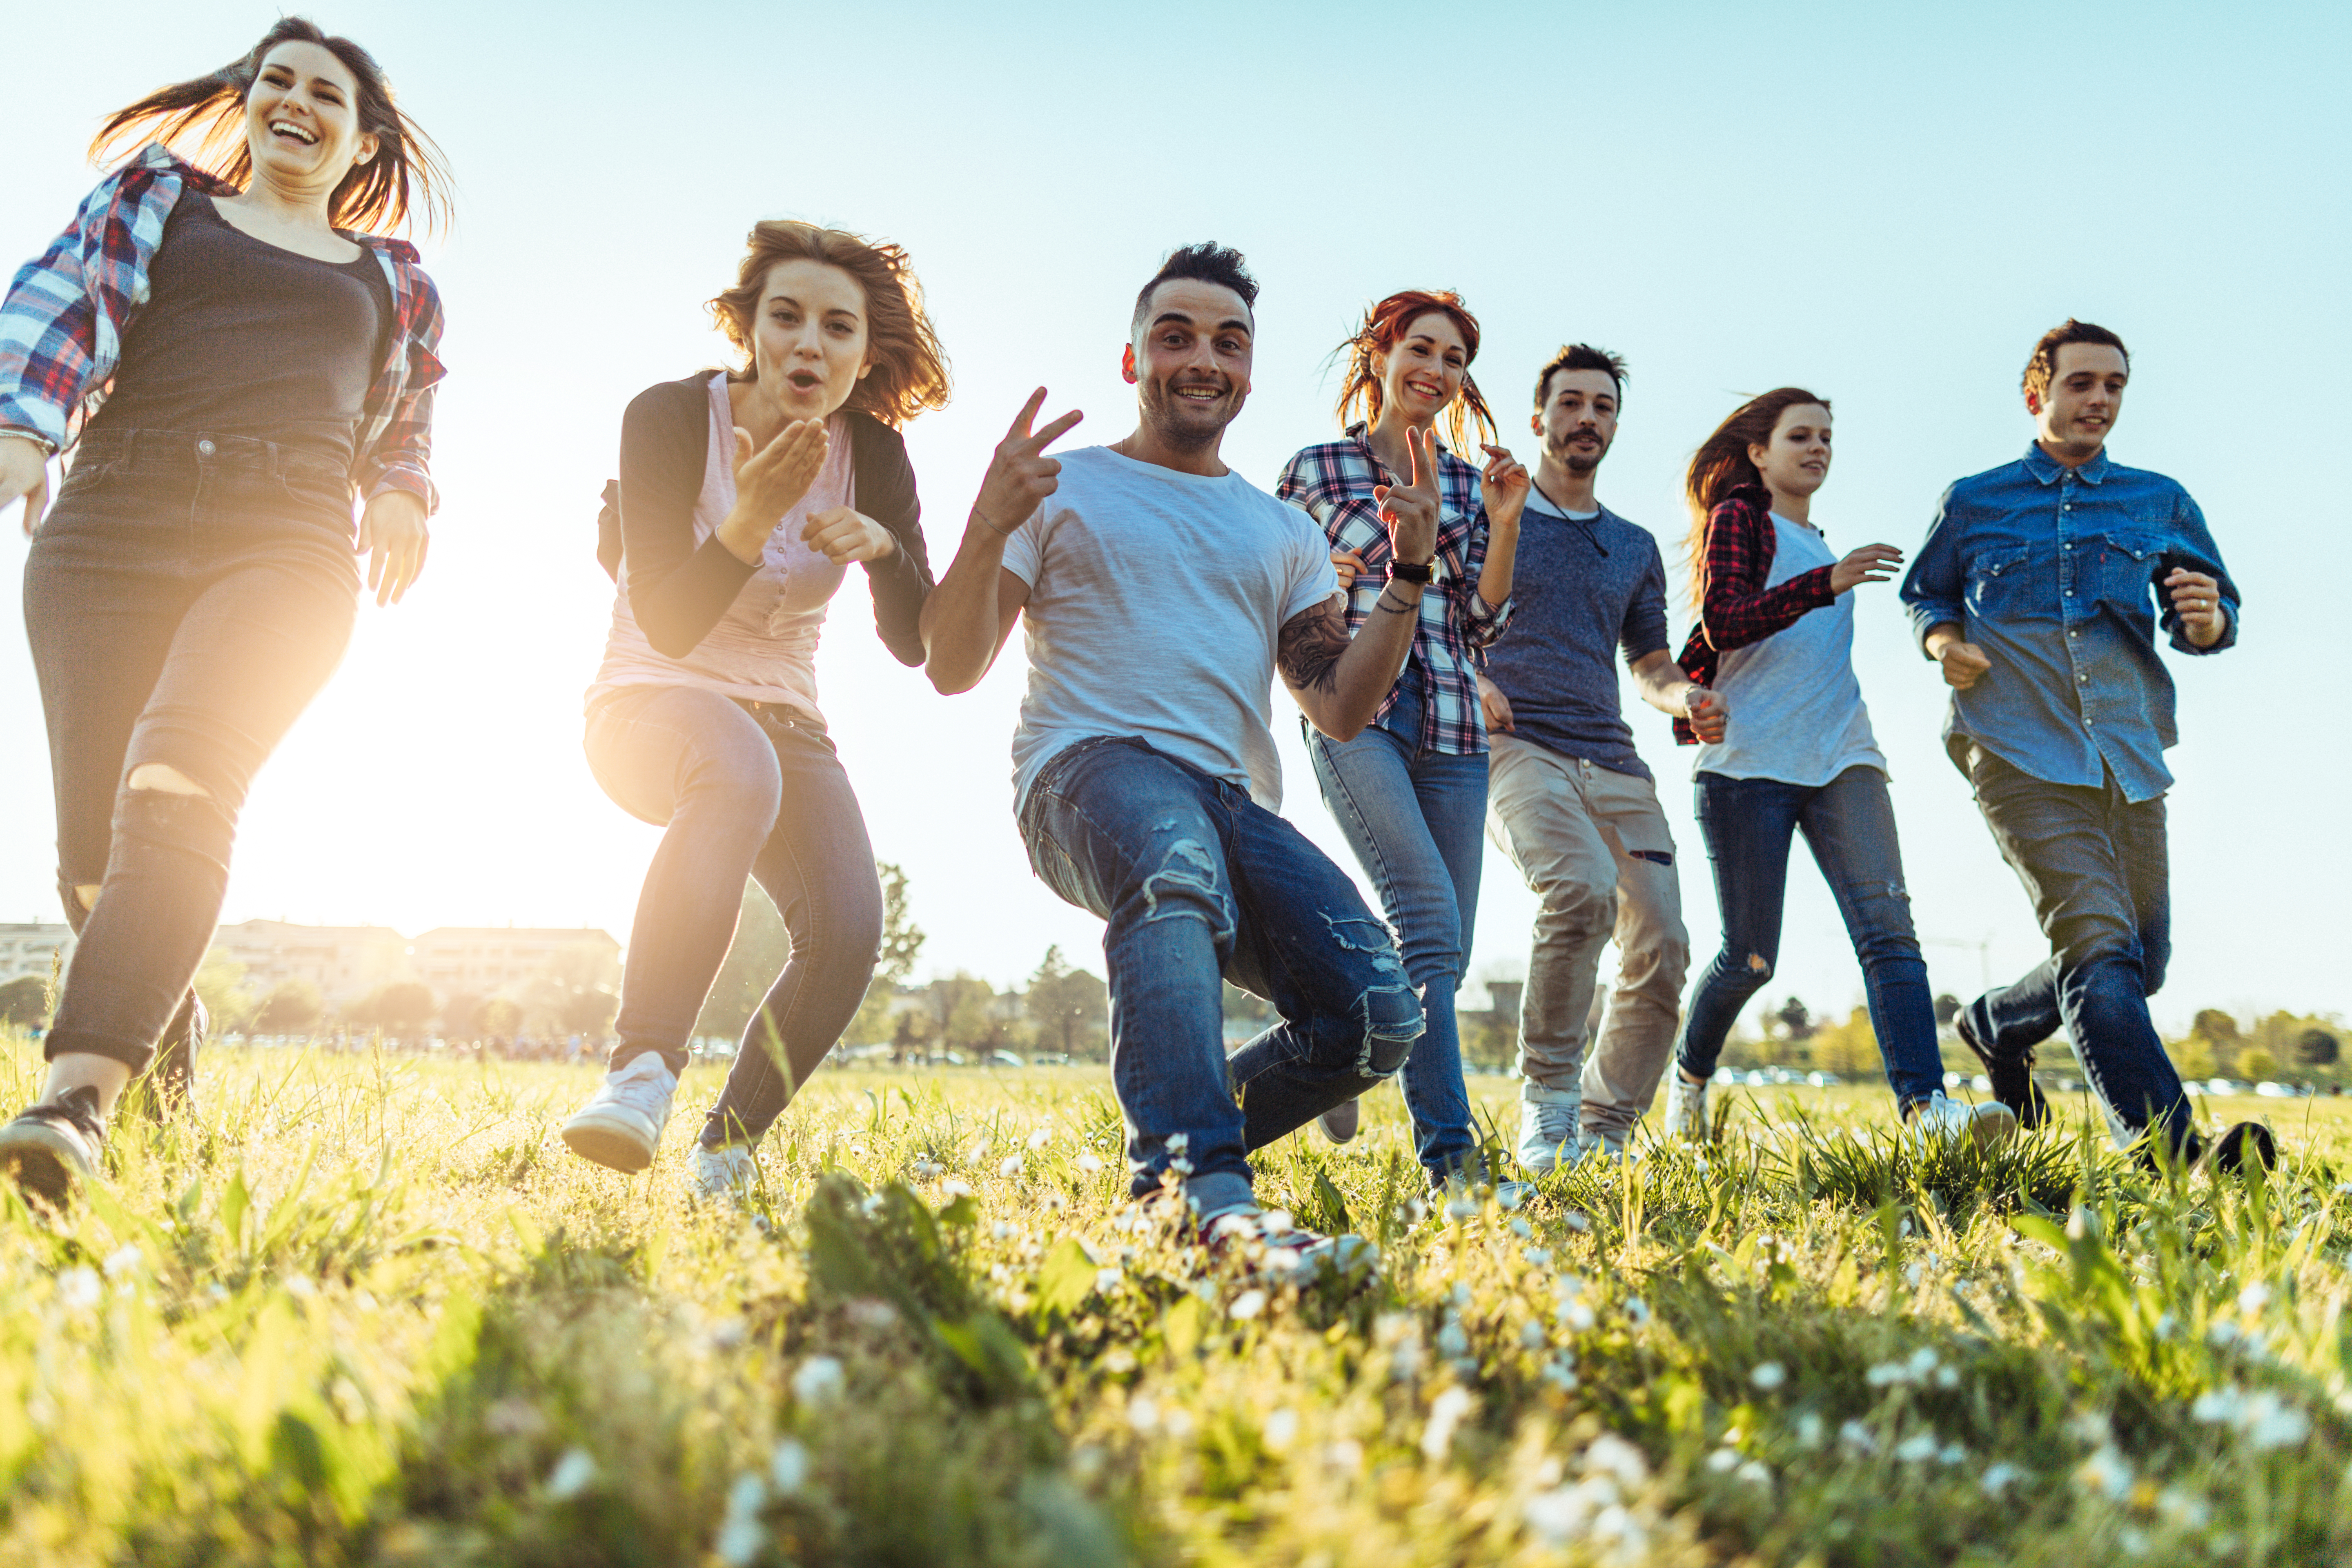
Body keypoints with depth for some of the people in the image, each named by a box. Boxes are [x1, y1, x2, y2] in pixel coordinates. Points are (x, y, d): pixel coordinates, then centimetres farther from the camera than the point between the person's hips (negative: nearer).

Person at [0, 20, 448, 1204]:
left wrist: (402, 493, 9)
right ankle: (170, 1034, 24)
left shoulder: (394, 278, 27)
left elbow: (402, 423, 33)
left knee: (176, 793, -27)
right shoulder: (151, 197, 24)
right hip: (113, 528, 1)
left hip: (288, 541, -1)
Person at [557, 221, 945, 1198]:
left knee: (847, 935, -19)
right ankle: (642, 1071, -43)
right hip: (650, 705, -4)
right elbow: (666, 624, -19)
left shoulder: (873, 454, -2)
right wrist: (753, 519, -34)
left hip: (784, 721, 4)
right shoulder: (670, 418, -13)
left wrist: (883, 547, -24)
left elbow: (914, 646, -4)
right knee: (740, 767, -41)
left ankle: (726, 1151, 4)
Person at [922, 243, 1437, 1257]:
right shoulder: (1063, 487, 14)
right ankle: (1208, 1192, -51)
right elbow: (952, 668, 5)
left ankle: (1168, 1153, 7)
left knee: (1376, 1019, -17)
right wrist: (987, 526, -11)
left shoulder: (1285, 533, 25)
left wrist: (1410, 573, 4)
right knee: (1180, 868, -41)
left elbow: (1342, 711, 15)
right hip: (1090, 772, -4)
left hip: (1237, 802, 5)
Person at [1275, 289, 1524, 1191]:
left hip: (1449, 726, 5)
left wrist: (1504, 524, -3)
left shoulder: (1468, 485, 15)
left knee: (1445, 948, 5)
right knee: (1429, 912, -21)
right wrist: (1328, 581, -9)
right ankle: (1447, 1145, -19)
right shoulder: (1314, 471, 7)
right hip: (1354, 712, -4)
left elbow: (1485, 626, 9)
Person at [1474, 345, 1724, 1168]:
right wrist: (1467, 678, -13)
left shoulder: (1635, 549, 24)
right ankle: (1548, 1096, -19)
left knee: (1662, 948, -6)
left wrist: (1688, 698, 4)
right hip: (1514, 746, -5)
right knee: (1583, 887, -33)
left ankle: (1603, 1131, 9)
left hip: (1612, 760, 5)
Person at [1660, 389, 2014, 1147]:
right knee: (1750, 958, -2)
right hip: (1749, 764, -6)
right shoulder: (1737, 519, 3)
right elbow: (1721, 622, -14)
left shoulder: (1815, 545, 25)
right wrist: (1827, 584, -25)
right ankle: (1690, 1075, 24)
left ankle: (1925, 1105, -25)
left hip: (1840, 761, 6)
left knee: (1888, 926, -14)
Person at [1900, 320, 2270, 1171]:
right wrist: (1945, 642, 0)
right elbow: (1924, 594, 22)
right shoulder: (1972, 503, 12)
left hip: (2129, 756, 4)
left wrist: (2206, 619, -7)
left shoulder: (2161, 502, 18)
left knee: (2141, 962, 10)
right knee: (2099, 947, -18)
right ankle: (2168, 1147, -27)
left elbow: (2205, 622, 18)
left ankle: (1996, 1023, 35)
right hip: (2020, 753, -4)